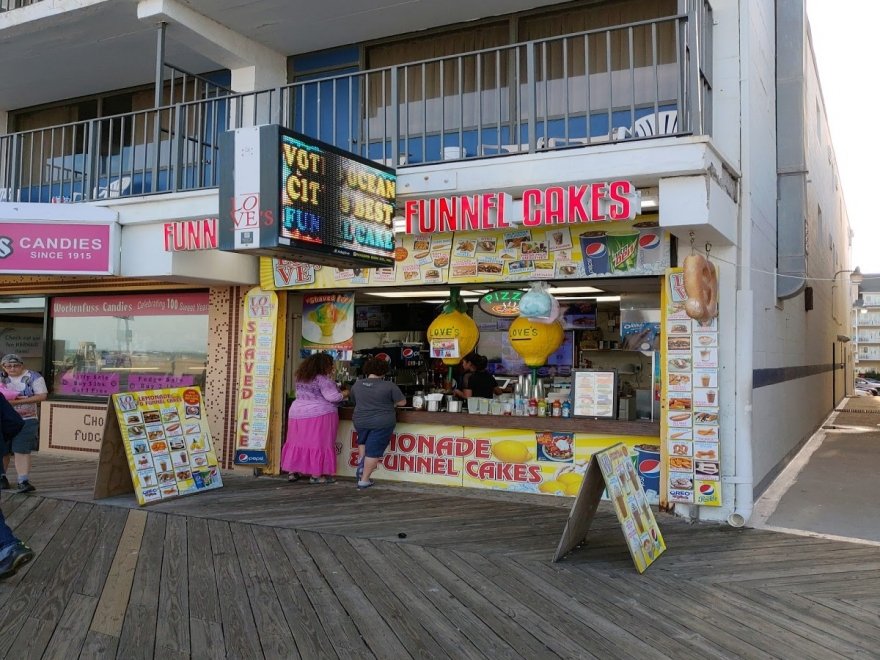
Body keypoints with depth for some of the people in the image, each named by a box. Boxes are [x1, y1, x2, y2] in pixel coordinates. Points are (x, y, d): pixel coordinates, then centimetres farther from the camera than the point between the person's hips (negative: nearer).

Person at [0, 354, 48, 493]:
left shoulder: (33, 377, -1)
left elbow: (42, 396, -9)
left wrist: (19, 401, -18)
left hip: (26, 420, -3)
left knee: (22, 451, -9)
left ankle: (23, 481, -11)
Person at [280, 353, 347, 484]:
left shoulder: (301, 378, 12)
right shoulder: (323, 379, -13)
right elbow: (332, 397, -18)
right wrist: (345, 394, -1)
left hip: (297, 413, 8)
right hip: (319, 415, -8)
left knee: (298, 443, 13)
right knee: (319, 444, -1)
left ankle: (292, 472, 17)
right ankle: (316, 475, 0)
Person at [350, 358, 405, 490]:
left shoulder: (356, 385, 3)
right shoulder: (389, 386, -11)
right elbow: (402, 402, -6)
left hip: (360, 421, 4)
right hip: (382, 423, -4)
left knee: (362, 442, 31)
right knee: (374, 451, 3)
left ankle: (361, 461, 15)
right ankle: (364, 480, 5)